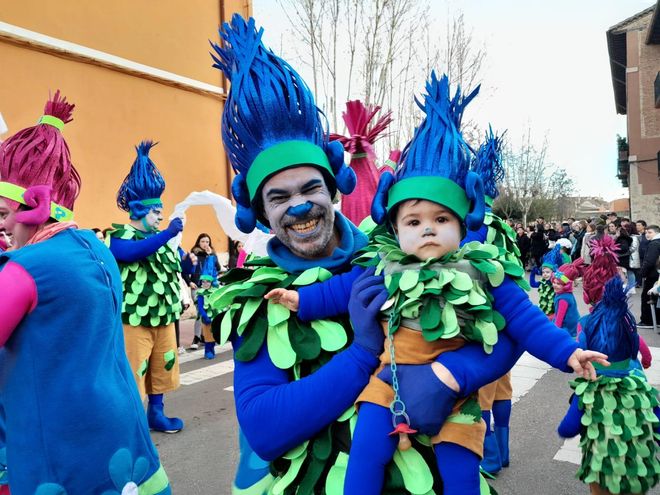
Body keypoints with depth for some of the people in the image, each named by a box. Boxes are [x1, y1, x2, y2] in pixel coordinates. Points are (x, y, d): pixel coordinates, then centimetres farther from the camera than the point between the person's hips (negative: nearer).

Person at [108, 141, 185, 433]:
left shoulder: (161, 238, 16)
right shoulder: (118, 236, -7)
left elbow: (175, 270, 22)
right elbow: (132, 252, -29)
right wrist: (167, 234, -33)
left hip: (164, 318, 7)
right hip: (134, 319, -7)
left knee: (161, 369, 15)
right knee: (131, 374, -1)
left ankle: (156, 414, 30)